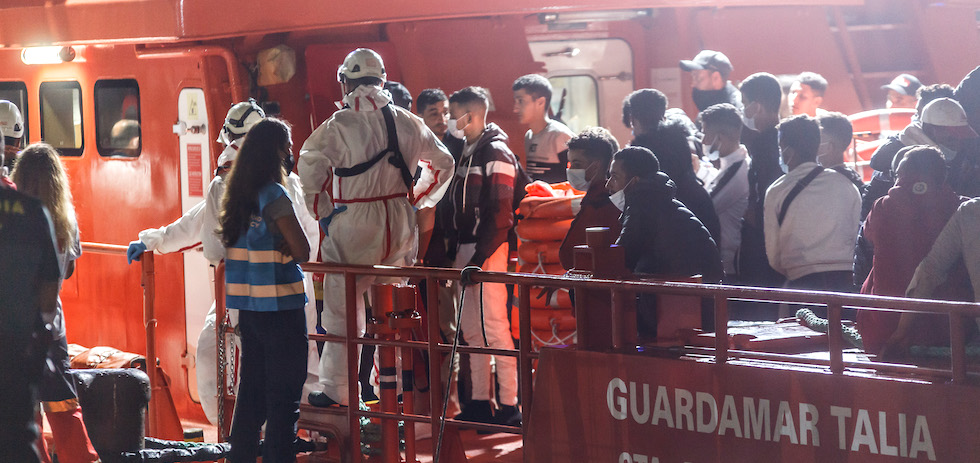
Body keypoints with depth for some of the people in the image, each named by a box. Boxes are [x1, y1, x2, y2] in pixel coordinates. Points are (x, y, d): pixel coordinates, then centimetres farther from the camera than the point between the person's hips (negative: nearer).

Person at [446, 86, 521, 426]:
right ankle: (479, 402, 18)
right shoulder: (468, 152, 17)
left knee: (495, 327, -10)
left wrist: (480, 256, -21)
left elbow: (500, 212, -18)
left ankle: (510, 406, -8)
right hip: (468, 249, 10)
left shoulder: (496, 153, -11)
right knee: (470, 328, 11)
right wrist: (459, 252, 14)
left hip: (490, 250, -10)